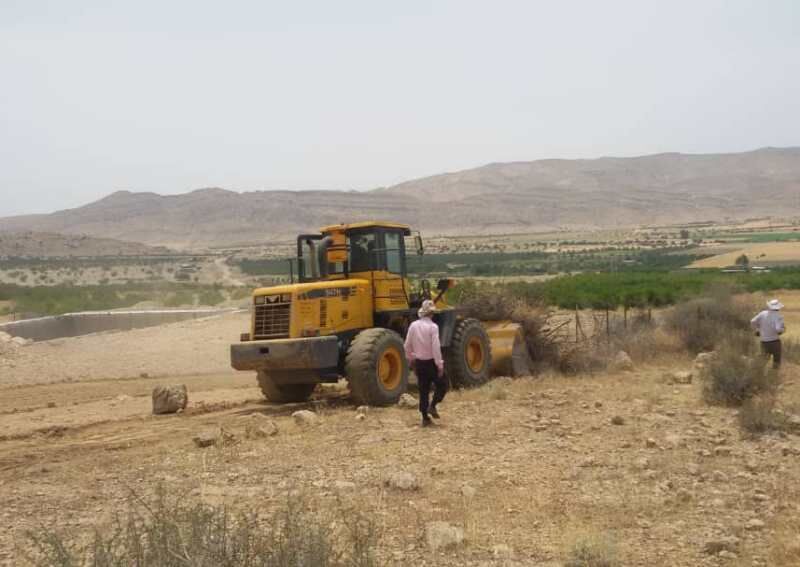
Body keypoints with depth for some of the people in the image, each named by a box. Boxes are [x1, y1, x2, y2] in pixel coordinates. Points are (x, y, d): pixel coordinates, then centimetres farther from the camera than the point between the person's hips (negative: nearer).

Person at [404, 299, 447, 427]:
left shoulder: (413, 325, 1)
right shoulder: (432, 327, -15)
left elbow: (407, 345, 7)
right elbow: (436, 348, -20)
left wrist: (410, 359, 21)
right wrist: (440, 365, -15)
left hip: (419, 362, 5)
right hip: (431, 362, -5)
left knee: (423, 390, 12)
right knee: (442, 385, 13)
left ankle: (425, 418, 14)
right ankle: (432, 406, -3)